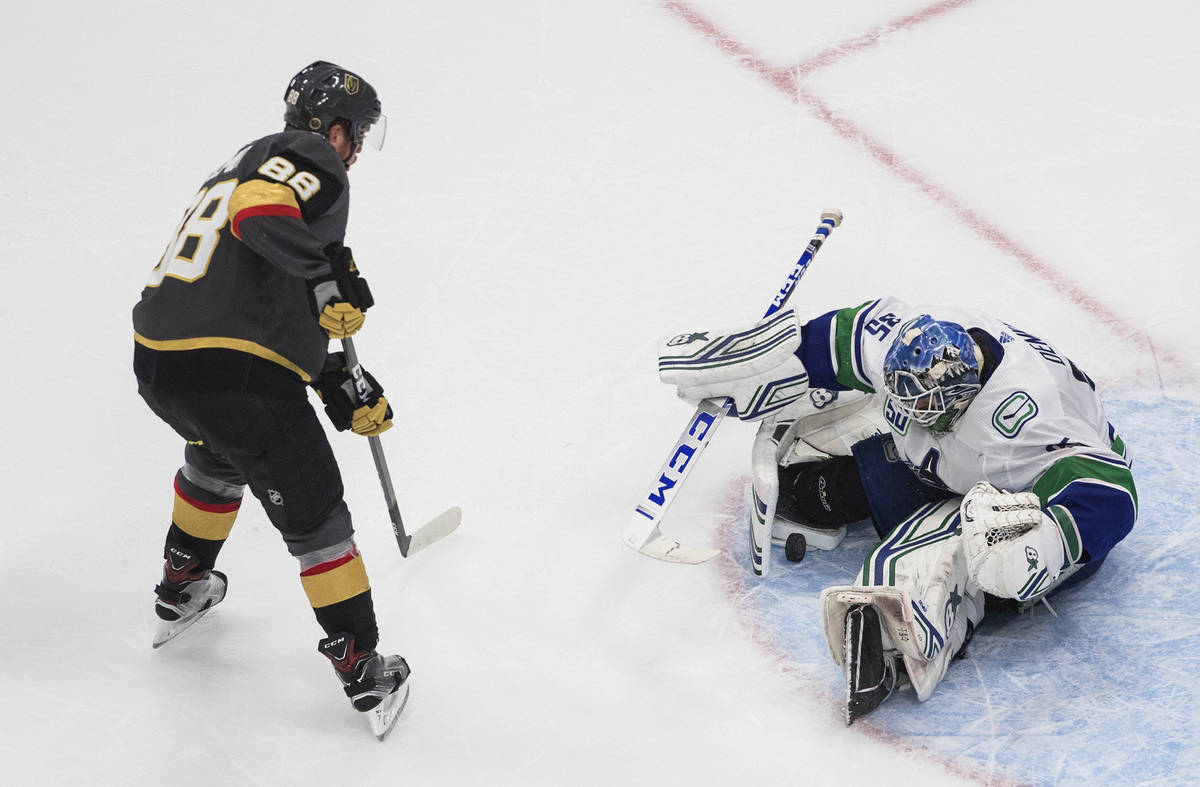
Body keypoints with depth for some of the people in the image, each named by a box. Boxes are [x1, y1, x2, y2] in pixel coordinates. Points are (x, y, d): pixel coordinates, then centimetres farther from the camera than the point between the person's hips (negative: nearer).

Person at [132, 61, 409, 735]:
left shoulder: (247, 163, 27)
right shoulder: (312, 159, 0)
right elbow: (261, 212, -26)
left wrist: (346, 392, 26)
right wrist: (334, 276, -14)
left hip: (157, 365, 9)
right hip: (237, 376, -8)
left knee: (219, 454, 39)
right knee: (314, 515, 8)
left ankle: (182, 588, 54)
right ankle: (363, 670, 16)